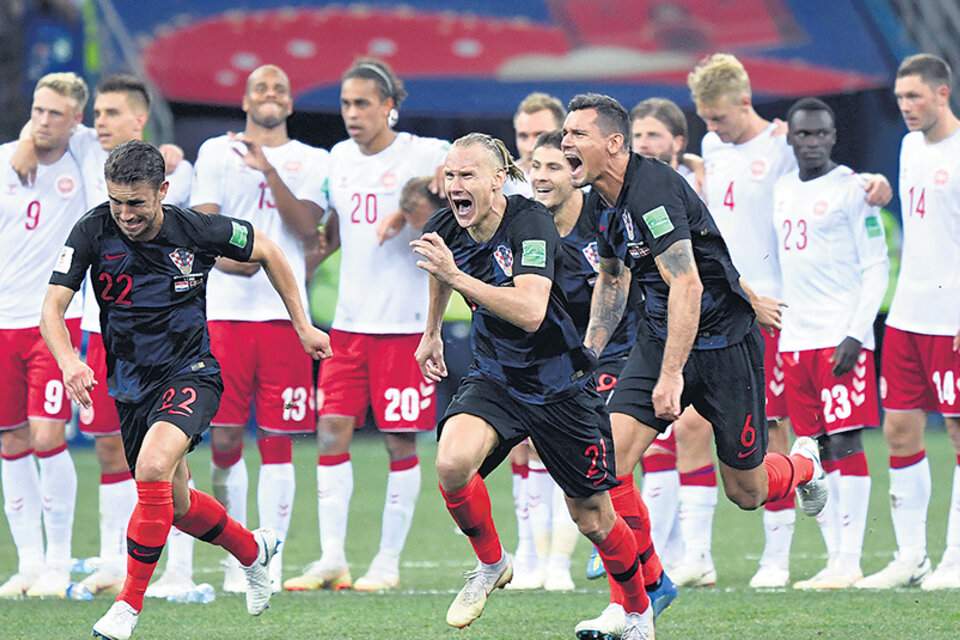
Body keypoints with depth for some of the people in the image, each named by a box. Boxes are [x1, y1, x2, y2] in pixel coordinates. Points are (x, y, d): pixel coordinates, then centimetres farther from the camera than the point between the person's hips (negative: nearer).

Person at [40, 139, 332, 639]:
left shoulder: (198, 231, -15)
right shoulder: (93, 232, -13)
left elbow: (266, 251, 3)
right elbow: (53, 307, -16)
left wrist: (302, 325, 7)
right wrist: (68, 361, -36)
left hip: (189, 374, -4)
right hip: (130, 386, 4)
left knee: (152, 469, -30)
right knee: (178, 506, 15)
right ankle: (253, 550, 46)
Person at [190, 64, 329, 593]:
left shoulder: (311, 160, 12)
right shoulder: (216, 152, 12)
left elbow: (307, 226, -3)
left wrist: (268, 170, -14)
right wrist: (225, 255, -19)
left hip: (285, 311, 0)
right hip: (225, 309, 0)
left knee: (276, 441, -2)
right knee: (223, 439, -3)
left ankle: (271, 560, 1)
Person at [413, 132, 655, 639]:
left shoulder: (531, 223, -25)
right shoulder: (444, 229, -7)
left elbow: (530, 312, -39)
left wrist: (456, 277, -44)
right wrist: (432, 332, 33)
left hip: (561, 384, -4)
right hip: (494, 379, 4)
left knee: (593, 520, 6)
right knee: (452, 463, -27)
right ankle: (490, 564, 0)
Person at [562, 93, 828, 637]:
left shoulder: (652, 190, -25)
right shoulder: (604, 200, 3)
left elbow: (687, 286, -31)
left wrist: (671, 374, -34)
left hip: (724, 341, -7)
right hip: (659, 338, 7)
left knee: (746, 492, 5)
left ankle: (804, 465, 41)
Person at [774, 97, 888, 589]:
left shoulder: (851, 189, -4)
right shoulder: (782, 191, 15)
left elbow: (876, 268, -6)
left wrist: (855, 335, -15)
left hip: (841, 338, -6)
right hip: (795, 340, 6)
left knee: (844, 443, -10)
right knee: (815, 452, 5)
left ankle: (850, 561, -10)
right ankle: (834, 558, 8)